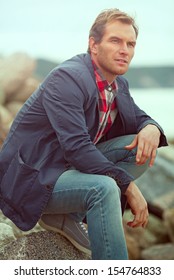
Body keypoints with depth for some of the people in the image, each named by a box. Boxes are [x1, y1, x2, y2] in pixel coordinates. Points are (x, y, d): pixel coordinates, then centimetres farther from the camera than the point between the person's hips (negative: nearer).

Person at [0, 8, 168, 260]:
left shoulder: (119, 85, 4)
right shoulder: (67, 78, -21)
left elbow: (139, 119, 17)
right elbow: (77, 148, -29)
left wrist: (151, 129, -11)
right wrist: (129, 187, -28)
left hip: (69, 166, 9)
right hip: (32, 179, -9)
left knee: (143, 145, -4)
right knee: (104, 188, -35)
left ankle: (68, 217, -8)